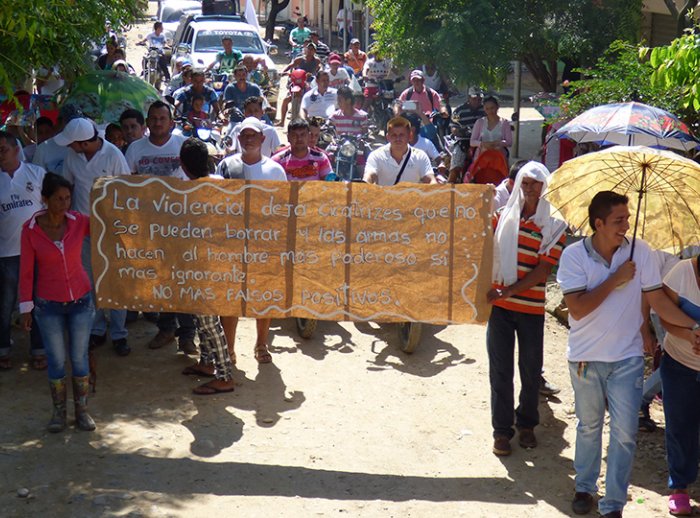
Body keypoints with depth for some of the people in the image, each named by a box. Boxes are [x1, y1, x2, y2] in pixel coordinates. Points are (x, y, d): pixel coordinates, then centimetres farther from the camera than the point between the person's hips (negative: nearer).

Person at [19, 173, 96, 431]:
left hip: (81, 301, 1)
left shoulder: (79, 221, -8)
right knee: (56, 360, 8)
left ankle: (81, 410, 24)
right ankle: (58, 412, 25)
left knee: (79, 358, 9)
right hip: (48, 306, -1)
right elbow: (26, 270, -5)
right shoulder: (30, 229, -11)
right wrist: (26, 307, -3)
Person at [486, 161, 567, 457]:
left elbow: (542, 271, -10)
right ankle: (502, 429, 15)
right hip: (499, 305, 1)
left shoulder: (554, 226, -3)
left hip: (531, 308, -1)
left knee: (531, 369, 10)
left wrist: (507, 291, -17)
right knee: (500, 370, 5)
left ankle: (526, 424, 29)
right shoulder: (503, 216, 5)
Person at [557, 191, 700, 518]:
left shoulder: (640, 252, -6)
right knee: (589, 426, 17)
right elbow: (577, 309, -20)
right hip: (586, 358, -1)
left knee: (624, 433, -1)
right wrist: (615, 280, -20)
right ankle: (584, 487, 37)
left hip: (627, 358, 1)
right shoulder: (574, 255, -13)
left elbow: (657, 299, -3)